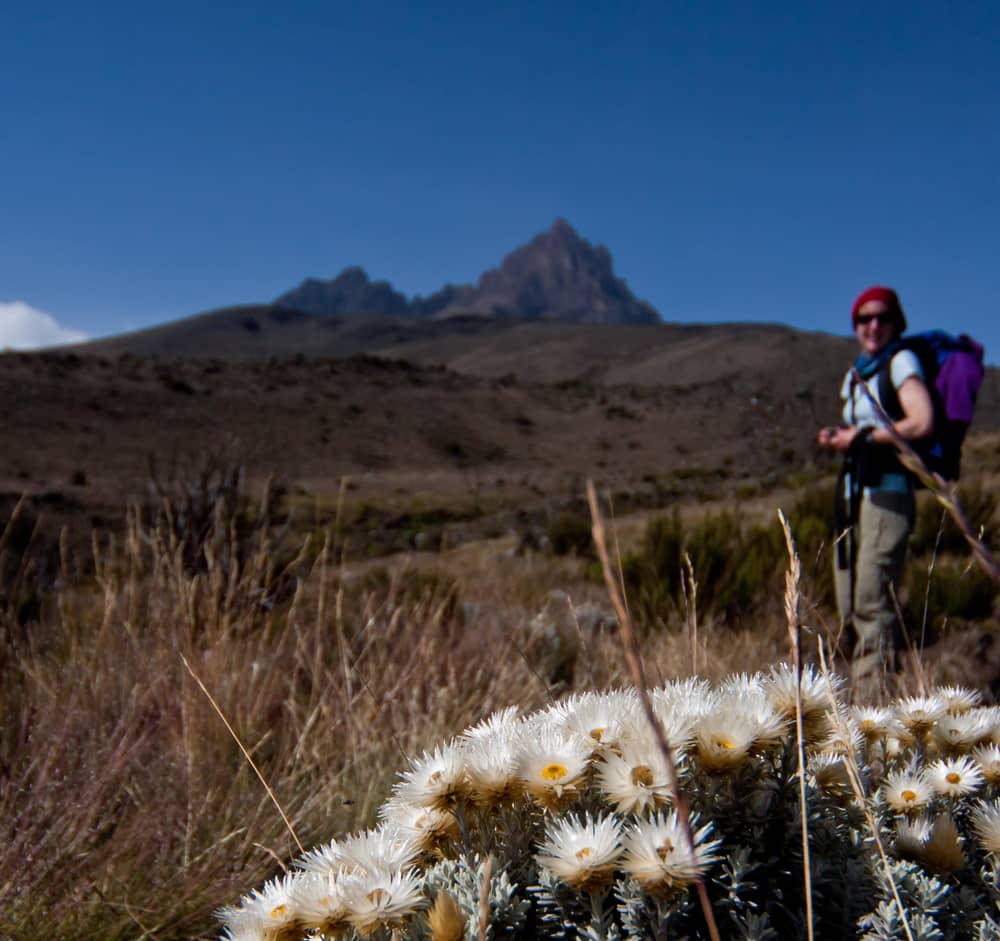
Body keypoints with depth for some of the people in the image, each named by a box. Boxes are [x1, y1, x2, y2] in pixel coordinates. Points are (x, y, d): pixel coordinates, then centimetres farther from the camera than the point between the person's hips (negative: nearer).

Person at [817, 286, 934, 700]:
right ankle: (860, 693, 12)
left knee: (872, 602, -14)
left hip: (887, 490, -8)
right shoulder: (855, 375, 22)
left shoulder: (901, 361, -1)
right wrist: (838, 438, 9)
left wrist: (862, 436, -8)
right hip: (852, 493, 8)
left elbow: (922, 422, -15)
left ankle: (874, 698, -12)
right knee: (850, 607, 6)